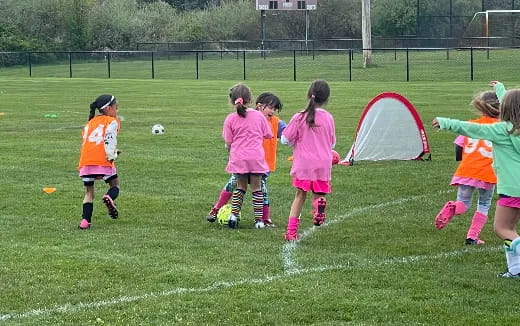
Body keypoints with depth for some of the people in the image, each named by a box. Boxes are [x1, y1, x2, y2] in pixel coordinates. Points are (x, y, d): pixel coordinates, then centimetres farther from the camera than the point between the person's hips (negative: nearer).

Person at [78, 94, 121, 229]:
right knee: (115, 184, 13)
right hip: (103, 161, -5)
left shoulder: (90, 123, 27)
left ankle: (85, 221, -2)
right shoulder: (112, 121, 7)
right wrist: (112, 155, -8)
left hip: (86, 162, 5)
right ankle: (109, 198, -20)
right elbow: (110, 138, -10)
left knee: (89, 192, 12)